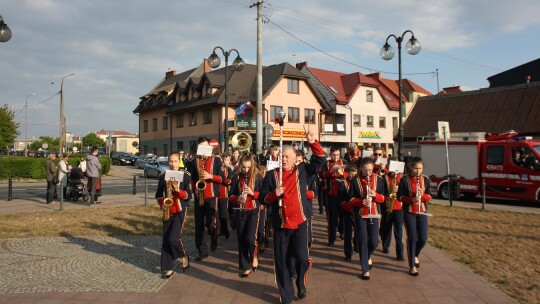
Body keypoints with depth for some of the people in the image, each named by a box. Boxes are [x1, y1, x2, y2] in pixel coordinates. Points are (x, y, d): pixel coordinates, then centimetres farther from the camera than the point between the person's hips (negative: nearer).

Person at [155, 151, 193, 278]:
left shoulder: (186, 175, -4)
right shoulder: (163, 176, 5)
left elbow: (189, 195, -6)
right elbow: (158, 194, 11)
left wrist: (178, 191, -22)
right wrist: (162, 204, -7)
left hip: (180, 211, -4)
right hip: (168, 211, 4)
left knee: (173, 238, -13)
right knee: (166, 239, 3)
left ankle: (184, 255, 16)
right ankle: (168, 268, 12)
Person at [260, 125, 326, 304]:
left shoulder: (303, 171, 3)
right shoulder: (272, 175, 4)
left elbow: (320, 160, -5)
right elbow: (263, 198, 4)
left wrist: (312, 142, -15)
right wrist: (274, 194, -16)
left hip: (299, 222, -1)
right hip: (280, 223, 1)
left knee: (302, 258, -1)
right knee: (281, 260, 7)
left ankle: (301, 285, 29)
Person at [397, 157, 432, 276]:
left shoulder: (425, 179, 4)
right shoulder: (404, 180, -5)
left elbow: (429, 196, 4)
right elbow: (400, 196, -5)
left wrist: (422, 195, -18)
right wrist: (411, 199, -22)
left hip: (422, 212, 3)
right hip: (409, 212, -3)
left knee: (423, 239, 0)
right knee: (412, 238, -4)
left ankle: (415, 255, 32)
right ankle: (412, 266, 8)